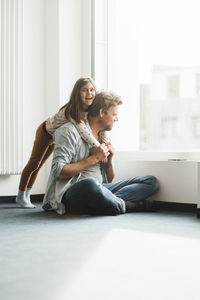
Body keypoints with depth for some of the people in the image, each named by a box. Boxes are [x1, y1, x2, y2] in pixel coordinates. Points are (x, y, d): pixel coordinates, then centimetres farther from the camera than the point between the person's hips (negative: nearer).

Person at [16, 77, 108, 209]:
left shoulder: (91, 110, -22)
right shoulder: (71, 111, -44)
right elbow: (82, 130, -56)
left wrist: (108, 144, -31)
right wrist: (98, 147, -64)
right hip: (46, 132, -6)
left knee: (39, 164, 17)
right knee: (34, 163, 3)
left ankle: (27, 195, 28)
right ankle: (21, 196, 18)